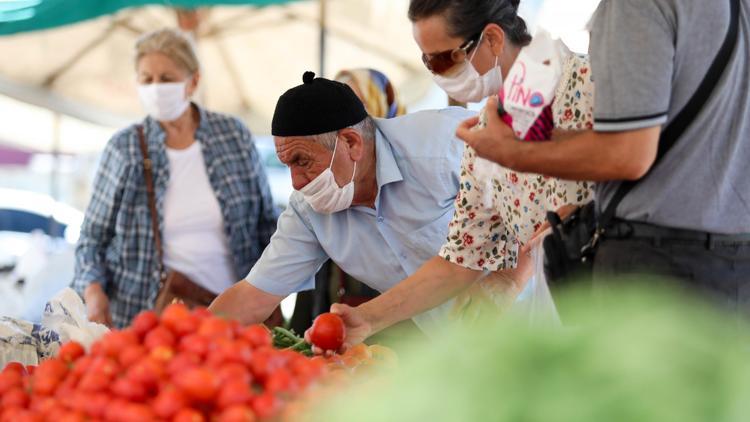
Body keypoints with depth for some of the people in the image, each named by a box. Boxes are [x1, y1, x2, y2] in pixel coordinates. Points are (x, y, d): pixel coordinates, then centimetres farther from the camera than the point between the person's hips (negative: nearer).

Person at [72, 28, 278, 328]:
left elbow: (266, 224, 9)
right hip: (145, 318, -1)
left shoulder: (235, 136, 2)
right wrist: (93, 291, -14)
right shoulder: (123, 149, -1)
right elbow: (93, 236, 3)